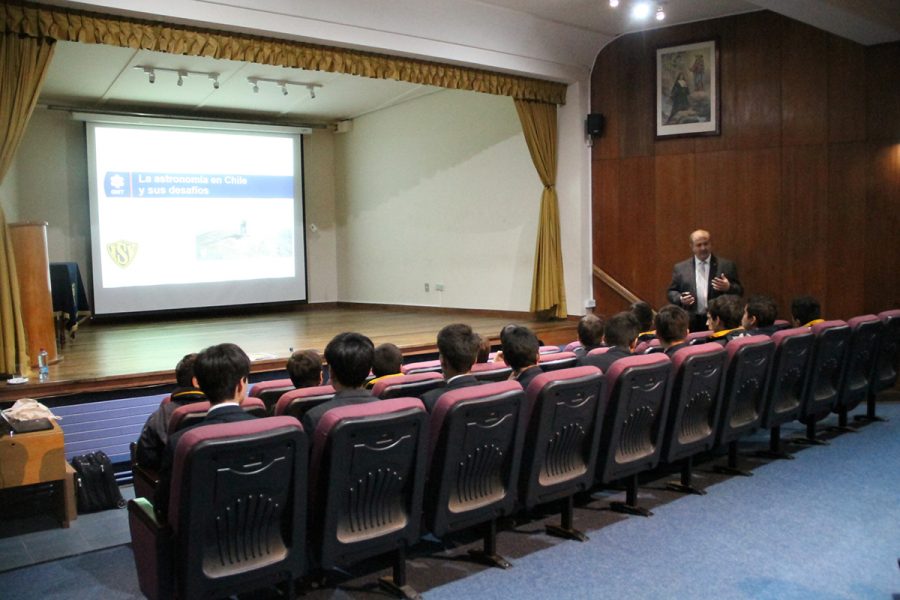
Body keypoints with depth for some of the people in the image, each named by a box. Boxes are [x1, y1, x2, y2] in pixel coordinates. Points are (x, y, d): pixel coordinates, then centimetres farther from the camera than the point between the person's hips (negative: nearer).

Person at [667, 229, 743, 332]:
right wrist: (681, 299, -10)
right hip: (690, 323, 1)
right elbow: (671, 292, 11)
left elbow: (739, 292, 6)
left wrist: (728, 287, -15)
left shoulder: (727, 265, 5)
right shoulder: (680, 268, 8)